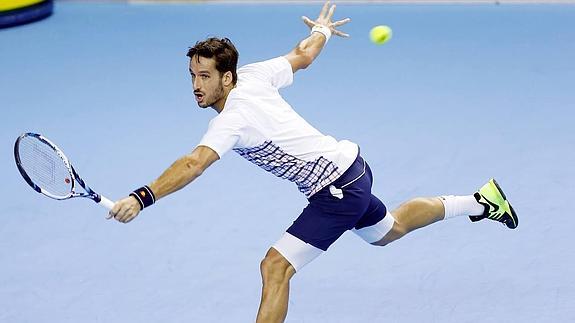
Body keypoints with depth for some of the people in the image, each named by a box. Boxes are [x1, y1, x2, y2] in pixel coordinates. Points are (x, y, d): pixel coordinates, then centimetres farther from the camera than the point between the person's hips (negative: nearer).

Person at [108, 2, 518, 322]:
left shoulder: (233, 118, -28)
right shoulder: (253, 74, -5)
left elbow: (193, 164, -42)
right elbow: (302, 55, 12)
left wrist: (142, 198, -51)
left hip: (338, 191, -10)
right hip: (351, 167, 10)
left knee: (276, 266, -17)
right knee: (388, 229, 35)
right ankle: (481, 202, 49)